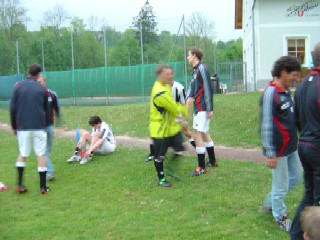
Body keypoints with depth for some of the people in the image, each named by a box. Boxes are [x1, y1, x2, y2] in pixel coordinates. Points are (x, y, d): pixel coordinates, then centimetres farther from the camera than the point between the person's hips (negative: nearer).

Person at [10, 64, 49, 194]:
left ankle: (19, 184, 7)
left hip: (22, 127, 1)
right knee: (41, 155, 4)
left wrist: (14, 126, 8)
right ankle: (43, 187, 5)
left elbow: (12, 108, 0)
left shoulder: (18, 86, 1)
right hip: (39, 127, -1)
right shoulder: (41, 88, 2)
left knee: (22, 154, 14)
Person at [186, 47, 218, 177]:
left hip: (202, 108, -10)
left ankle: (202, 167, -4)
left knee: (197, 134, -9)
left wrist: (210, 109, -20)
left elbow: (208, 89, -19)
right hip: (198, 108, 10)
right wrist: (189, 97, -10)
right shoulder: (196, 70, 13)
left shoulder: (202, 69, -15)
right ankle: (212, 161, 32)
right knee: (204, 133, 19)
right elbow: (193, 85, 11)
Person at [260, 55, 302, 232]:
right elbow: (266, 125, -21)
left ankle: (270, 203, 36)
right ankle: (280, 217, 26)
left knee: (296, 177, 20)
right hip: (278, 150, -9)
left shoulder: (286, 91, 8)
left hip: (291, 147, 9)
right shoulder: (270, 93, -19)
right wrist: (270, 154, -20)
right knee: (280, 185, 5)